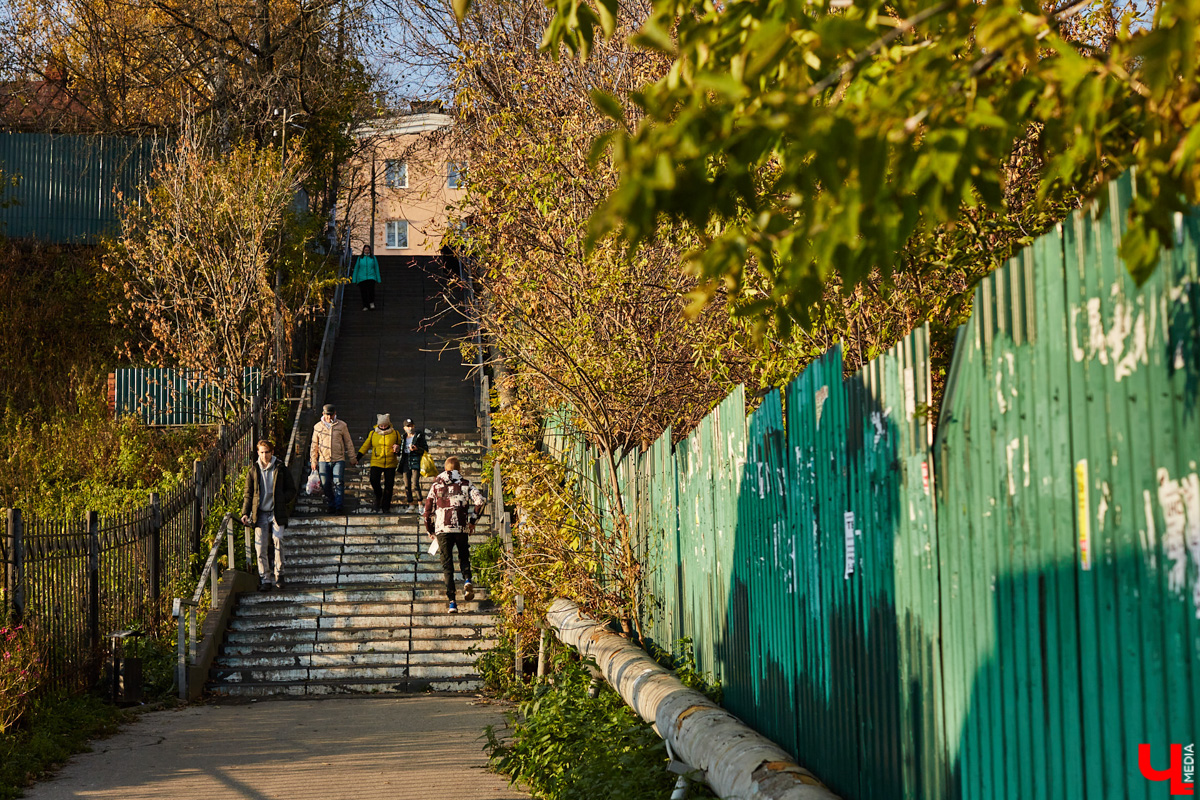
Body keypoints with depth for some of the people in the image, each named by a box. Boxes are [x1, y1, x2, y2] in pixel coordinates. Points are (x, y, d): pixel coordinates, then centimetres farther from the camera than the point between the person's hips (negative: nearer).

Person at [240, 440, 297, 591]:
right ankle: (265, 578, 4)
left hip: (277, 513, -2)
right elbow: (248, 494, 13)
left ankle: (279, 574, -4)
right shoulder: (253, 471, 9)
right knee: (261, 546, -5)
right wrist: (245, 513, 2)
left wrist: (282, 500, -6)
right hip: (260, 514, 2)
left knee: (277, 540, -16)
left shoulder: (281, 469, 5)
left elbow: (292, 490, 10)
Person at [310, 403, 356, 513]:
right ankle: (330, 505, 15)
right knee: (326, 484, 2)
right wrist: (313, 461, 12)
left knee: (338, 482, -11)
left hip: (339, 460, -2)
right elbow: (314, 445, 13)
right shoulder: (318, 427, 6)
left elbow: (348, 443, 10)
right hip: (323, 460, 2)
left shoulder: (341, 425, 3)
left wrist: (352, 458, 10)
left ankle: (338, 506, -7)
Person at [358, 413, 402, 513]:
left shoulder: (395, 434, 5)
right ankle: (378, 495, 12)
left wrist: (398, 449, -9)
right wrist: (358, 457, 1)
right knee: (374, 480, -19)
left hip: (390, 464, 0)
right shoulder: (372, 433, 5)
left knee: (388, 485, 0)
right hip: (376, 463, 0)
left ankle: (385, 507, 12)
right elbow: (365, 446, 10)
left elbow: (400, 445, 15)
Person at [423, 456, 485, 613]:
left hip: (442, 529, 0)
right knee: (464, 557, 20)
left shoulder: (436, 485, 10)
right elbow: (480, 500, -8)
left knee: (447, 564, 3)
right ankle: (467, 580, -11)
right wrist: (473, 520, 3)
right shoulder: (465, 484, 7)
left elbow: (428, 509, 9)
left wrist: (430, 530, 20)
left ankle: (452, 602, -7)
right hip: (462, 528, 0)